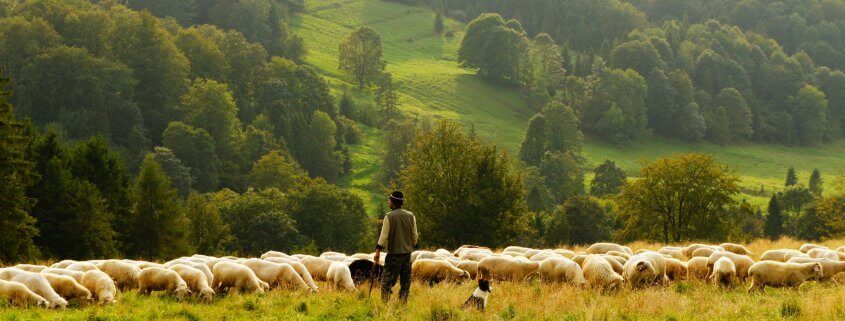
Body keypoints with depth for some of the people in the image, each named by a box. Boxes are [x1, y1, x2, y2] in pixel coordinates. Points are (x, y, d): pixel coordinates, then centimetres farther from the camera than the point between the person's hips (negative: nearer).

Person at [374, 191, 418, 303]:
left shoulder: (389, 217, -9)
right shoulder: (410, 216, 4)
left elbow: (384, 236, -11)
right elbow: (415, 236, 9)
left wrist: (378, 251, -7)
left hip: (394, 253, -4)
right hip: (407, 252, 4)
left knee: (387, 281, -1)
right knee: (405, 282, 10)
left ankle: (385, 304, -8)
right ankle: (403, 304, 9)